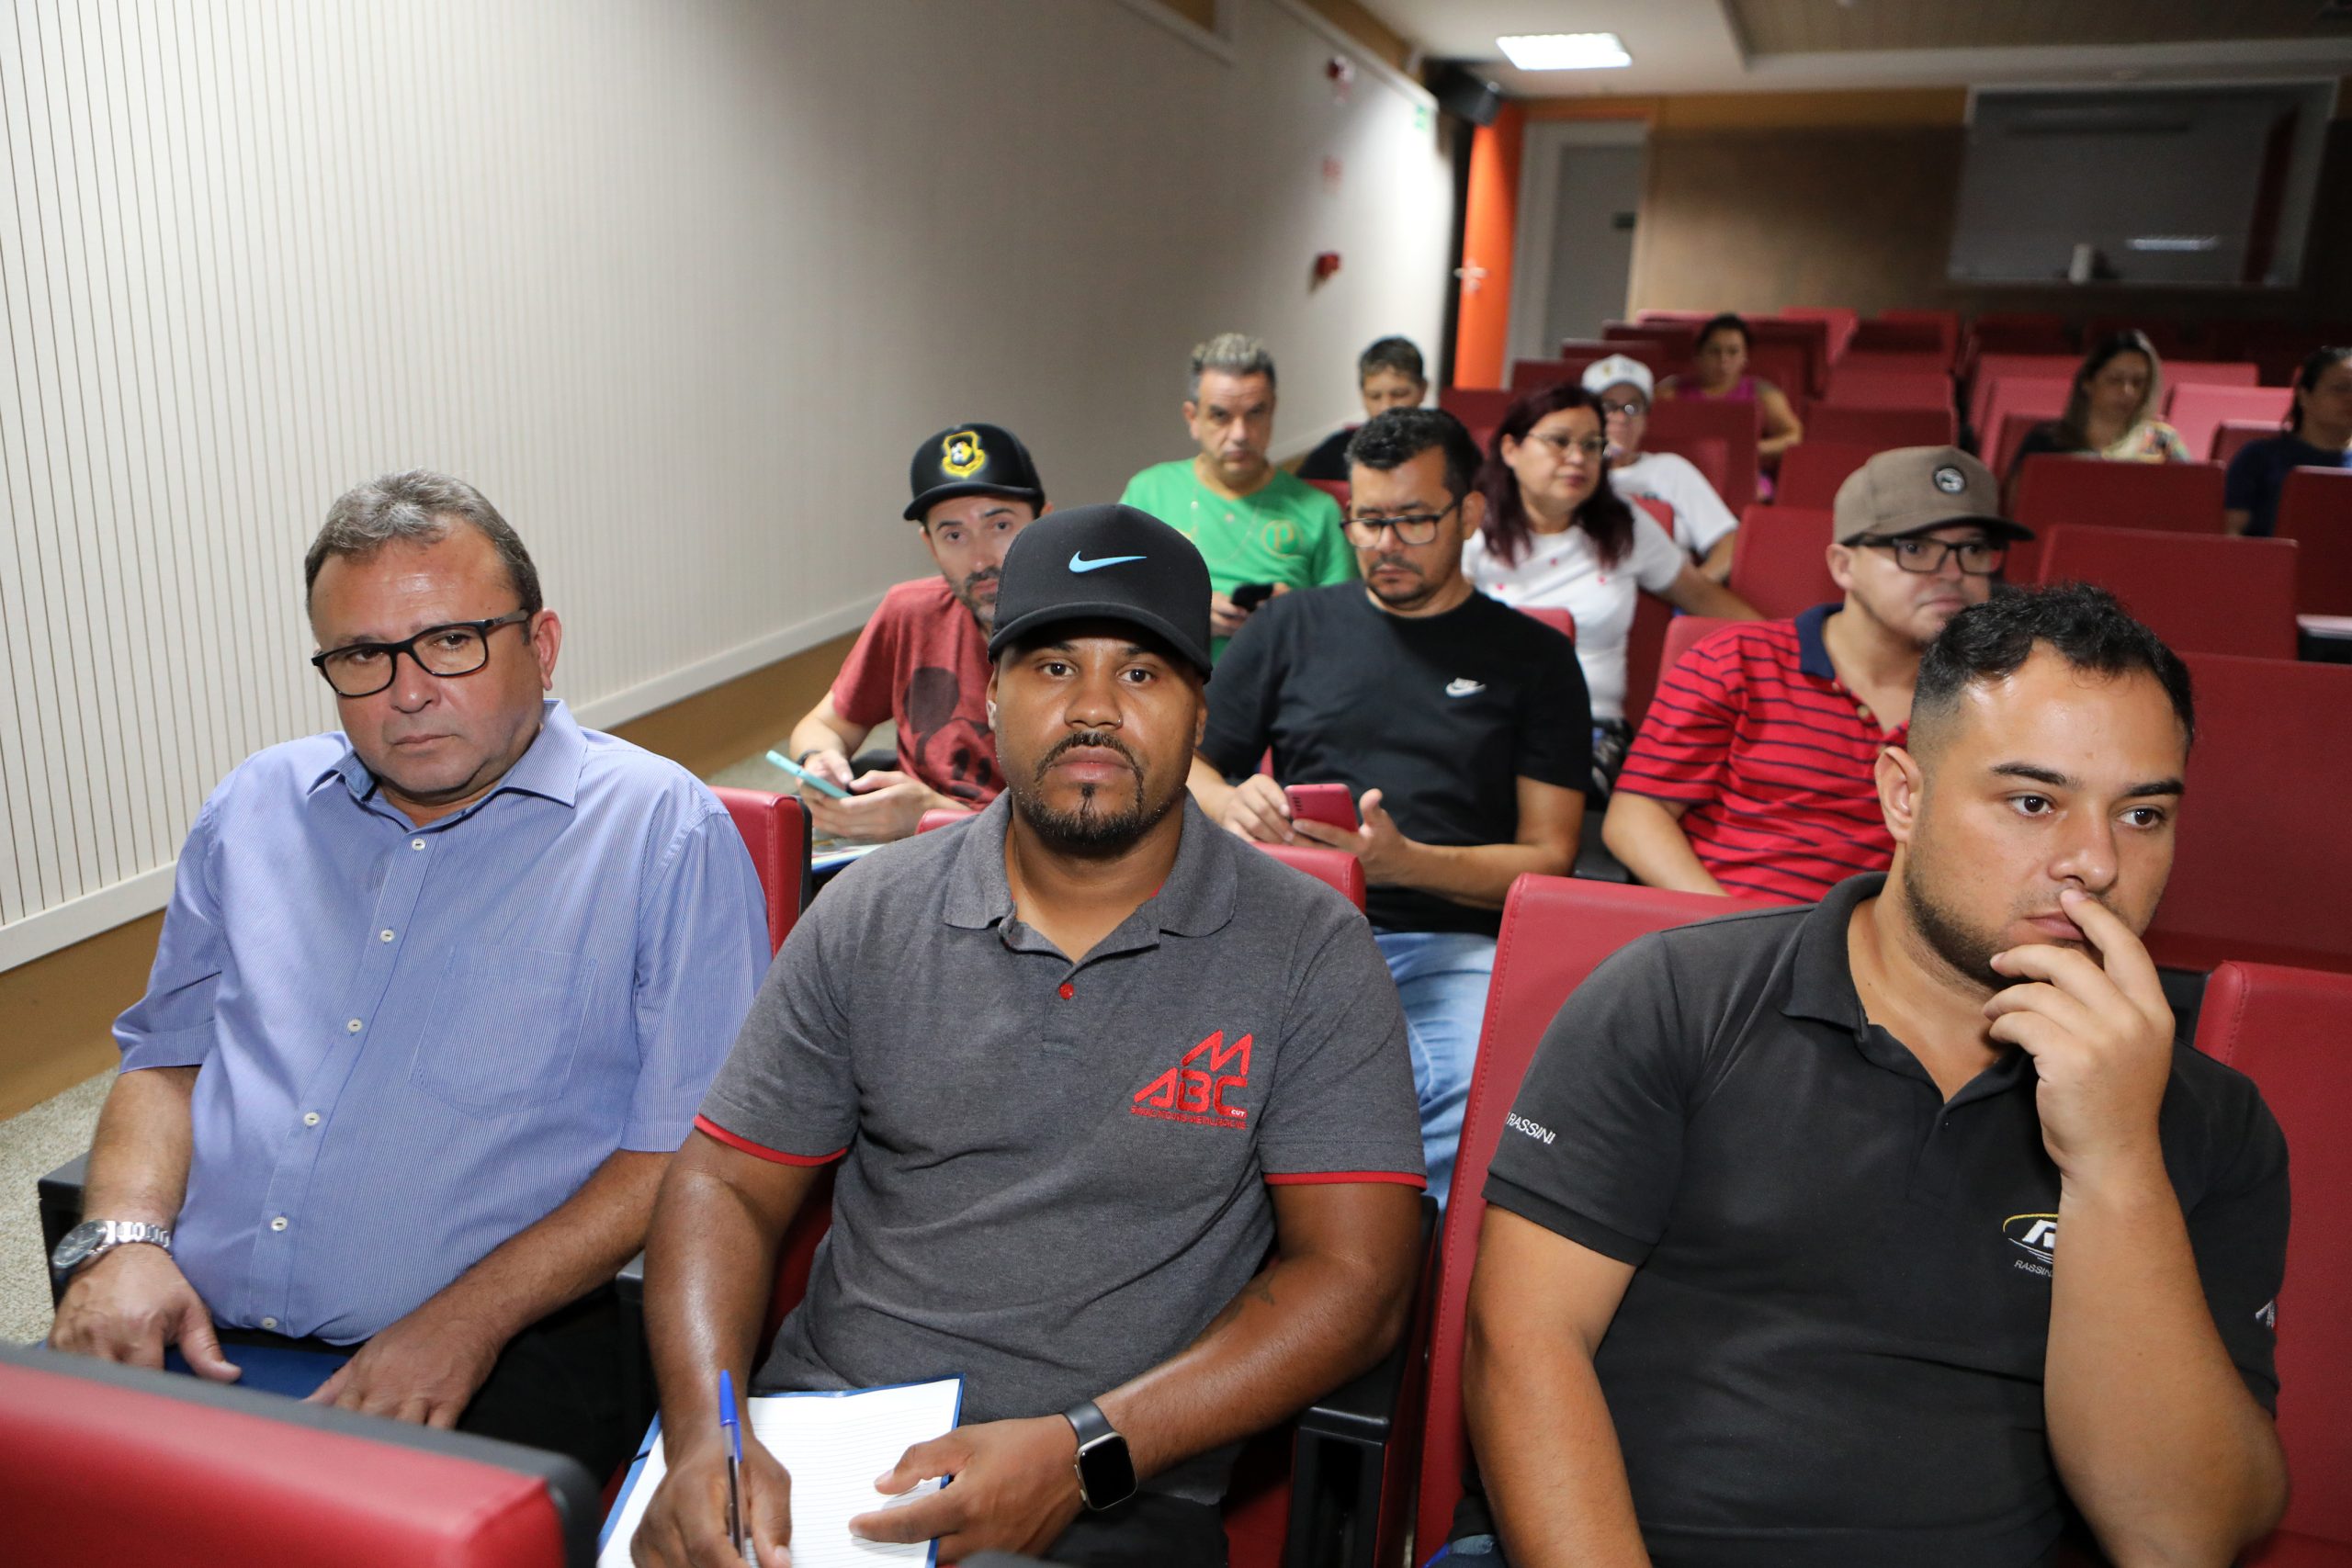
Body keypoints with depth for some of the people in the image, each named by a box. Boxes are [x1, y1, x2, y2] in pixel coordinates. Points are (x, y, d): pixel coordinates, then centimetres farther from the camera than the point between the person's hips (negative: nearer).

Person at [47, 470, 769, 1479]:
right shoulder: (256, 807, 14)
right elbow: (168, 1053, 21)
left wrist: (471, 1319, -15)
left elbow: (695, 1145, -8)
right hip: (189, 1334, 5)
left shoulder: (663, 830, -4)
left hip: (491, 1356, -4)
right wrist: (124, 1239, 1)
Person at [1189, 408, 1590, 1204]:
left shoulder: (1534, 658, 15)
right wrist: (1230, 803, -3)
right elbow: (1186, 766, 22)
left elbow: (1547, 856, 7)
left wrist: (1405, 861, -10)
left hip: (1452, 946, -1)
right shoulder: (1290, 626, 20)